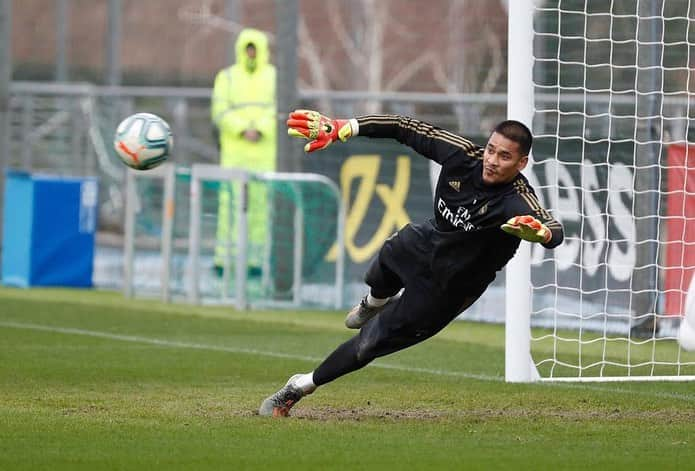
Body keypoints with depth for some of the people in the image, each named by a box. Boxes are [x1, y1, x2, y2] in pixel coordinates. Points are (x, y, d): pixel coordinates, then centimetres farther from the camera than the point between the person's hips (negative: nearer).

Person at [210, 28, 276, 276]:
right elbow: (220, 112, -6)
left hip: (265, 151, 1)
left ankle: (256, 258, 3)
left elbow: (278, 111, -5)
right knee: (229, 202, -6)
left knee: (260, 202, -1)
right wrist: (243, 130, -19)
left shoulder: (275, 78, 5)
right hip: (233, 150, -1)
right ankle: (223, 258, -4)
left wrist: (259, 130, -21)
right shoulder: (227, 77, 4)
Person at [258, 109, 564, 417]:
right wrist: (341, 129, -16)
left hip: (448, 287, -5)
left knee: (371, 342, 1)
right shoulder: (462, 155, -24)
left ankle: (302, 387, 23)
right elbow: (407, 129, -13)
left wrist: (540, 232, -81)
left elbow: (554, 232, -56)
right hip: (423, 242, 5)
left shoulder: (517, 202, -38)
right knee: (381, 276, 36)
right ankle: (376, 302, 73)